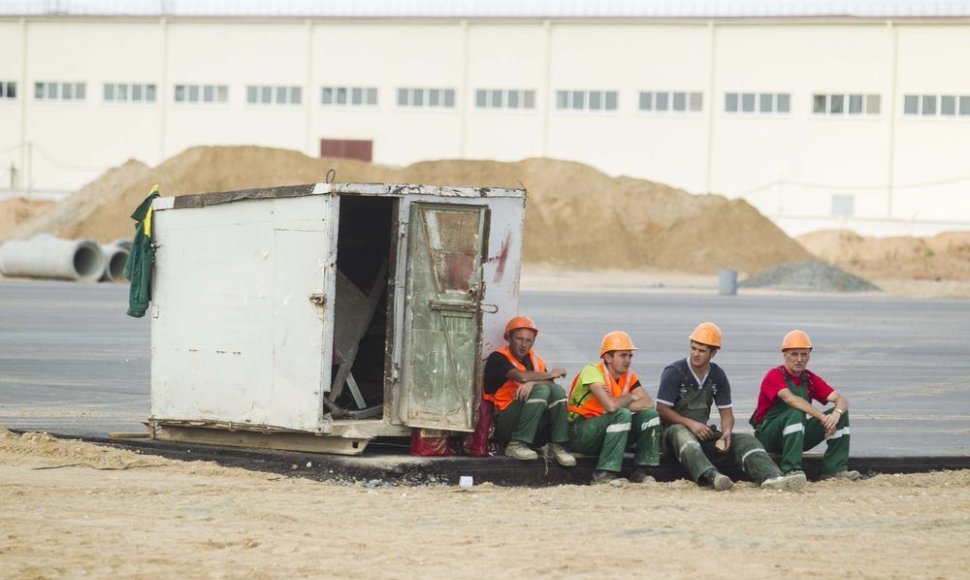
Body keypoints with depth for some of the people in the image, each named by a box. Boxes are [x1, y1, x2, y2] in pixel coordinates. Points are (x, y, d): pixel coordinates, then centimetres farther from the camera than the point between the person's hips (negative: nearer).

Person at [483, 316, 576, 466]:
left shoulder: (535, 360, 15)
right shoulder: (498, 358, -4)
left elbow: (551, 383, -4)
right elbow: (521, 376, -22)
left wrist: (533, 383, -25)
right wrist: (550, 375, -8)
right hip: (504, 424, -6)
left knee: (556, 390, -15)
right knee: (541, 390, -25)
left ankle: (558, 446, -17)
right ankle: (517, 444, -27)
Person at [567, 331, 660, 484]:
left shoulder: (628, 376, 6)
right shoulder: (593, 371, -16)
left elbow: (648, 403, -7)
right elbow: (610, 406, -29)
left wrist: (618, 403, -19)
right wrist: (629, 398, -8)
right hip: (579, 434, -7)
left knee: (650, 414, -7)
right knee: (622, 414, -30)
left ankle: (641, 472, -7)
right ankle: (604, 474, -29)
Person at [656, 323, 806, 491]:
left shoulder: (718, 376, 9)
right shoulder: (674, 372, -5)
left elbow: (726, 412, 8)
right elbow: (662, 408, -11)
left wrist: (726, 432, -14)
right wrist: (691, 424, -21)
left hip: (703, 433, 5)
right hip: (675, 428, -5)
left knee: (745, 440, -15)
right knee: (683, 434, -41)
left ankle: (771, 477, -42)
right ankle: (710, 476, -69)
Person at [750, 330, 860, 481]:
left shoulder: (810, 379, 6)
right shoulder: (775, 376, -12)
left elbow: (841, 400, -4)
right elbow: (790, 399, -31)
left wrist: (836, 414, -28)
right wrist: (823, 417, -36)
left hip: (800, 436, 6)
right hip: (768, 437, -6)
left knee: (841, 413, -7)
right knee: (796, 413, -36)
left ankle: (835, 469, -13)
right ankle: (791, 470, -39)